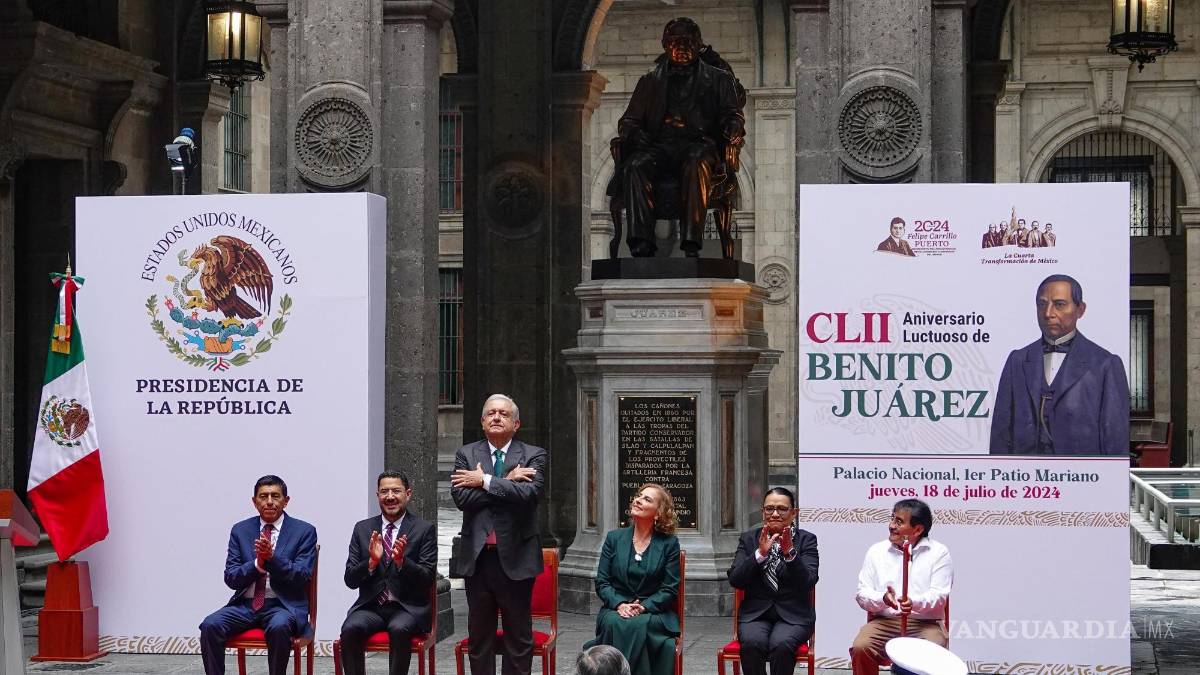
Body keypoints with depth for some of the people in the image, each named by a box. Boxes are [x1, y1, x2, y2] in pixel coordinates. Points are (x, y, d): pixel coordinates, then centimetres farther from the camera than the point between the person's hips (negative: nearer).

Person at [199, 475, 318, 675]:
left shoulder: (304, 531, 3)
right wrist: (257, 563, -15)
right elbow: (231, 578, 4)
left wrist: (272, 557, -21)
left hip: (284, 605, -3)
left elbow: (302, 576, -6)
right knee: (210, 625, -25)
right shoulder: (240, 530, 10)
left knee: (279, 627, -37)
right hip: (245, 604, 3)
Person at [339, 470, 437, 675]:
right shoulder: (362, 529, 10)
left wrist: (402, 560, -21)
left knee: (399, 629, -34)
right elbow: (350, 579, 6)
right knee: (350, 629, -28)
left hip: (408, 608, -2)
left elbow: (427, 579, -4)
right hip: (370, 606, 2)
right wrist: (371, 561, -14)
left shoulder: (424, 530, 3)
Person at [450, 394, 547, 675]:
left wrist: (484, 481, -13)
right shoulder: (466, 454, 7)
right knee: (479, 634, 8)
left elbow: (530, 493, -16)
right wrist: (506, 482, -11)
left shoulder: (534, 456, 3)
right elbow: (461, 497, -8)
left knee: (519, 636, 4)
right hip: (477, 557, 2)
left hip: (515, 558, -2)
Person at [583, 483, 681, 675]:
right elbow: (601, 582, 6)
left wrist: (643, 607, -15)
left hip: (653, 612, -2)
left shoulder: (669, 544, 5)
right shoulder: (614, 538, 11)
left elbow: (670, 589, 0)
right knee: (614, 624, -34)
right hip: (616, 610, 2)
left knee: (637, 626, -35)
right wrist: (619, 604, -13)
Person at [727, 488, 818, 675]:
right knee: (752, 643, -31)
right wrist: (760, 553, -15)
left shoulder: (806, 540, 3)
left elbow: (808, 583, -9)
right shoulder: (748, 539, 8)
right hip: (755, 614, 1)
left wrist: (790, 552, -22)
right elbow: (735, 580, -3)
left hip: (793, 616, -1)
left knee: (781, 645, -32)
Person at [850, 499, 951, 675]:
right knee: (860, 647, -28)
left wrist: (914, 603, -26)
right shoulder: (876, 551, 11)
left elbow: (939, 596, -5)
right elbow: (862, 594, 6)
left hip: (925, 623, -2)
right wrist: (883, 599, -17)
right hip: (883, 621, 2)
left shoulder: (939, 553, 4)